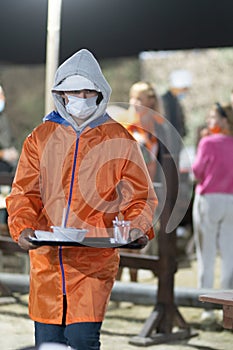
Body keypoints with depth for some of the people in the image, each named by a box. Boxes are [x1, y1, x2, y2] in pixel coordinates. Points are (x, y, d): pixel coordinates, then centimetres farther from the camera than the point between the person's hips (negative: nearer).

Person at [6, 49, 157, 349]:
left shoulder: (118, 139, 6)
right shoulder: (41, 137, 11)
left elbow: (140, 195, 8)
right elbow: (24, 192, 7)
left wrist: (139, 228, -12)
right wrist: (23, 227, -12)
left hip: (94, 259, -2)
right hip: (47, 258, 3)